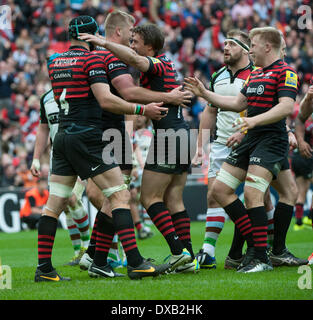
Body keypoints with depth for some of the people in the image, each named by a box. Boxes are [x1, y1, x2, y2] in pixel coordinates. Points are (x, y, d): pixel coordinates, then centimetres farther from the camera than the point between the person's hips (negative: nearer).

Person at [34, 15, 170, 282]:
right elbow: (106, 100, -17)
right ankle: (135, 263, -15)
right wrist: (142, 109, -13)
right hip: (87, 137, -7)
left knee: (54, 205, 7)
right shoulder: (92, 59, -8)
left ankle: (44, 268, 5)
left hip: (63, 137, 8)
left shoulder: (54, 62, 14)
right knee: (120, 195, -7)